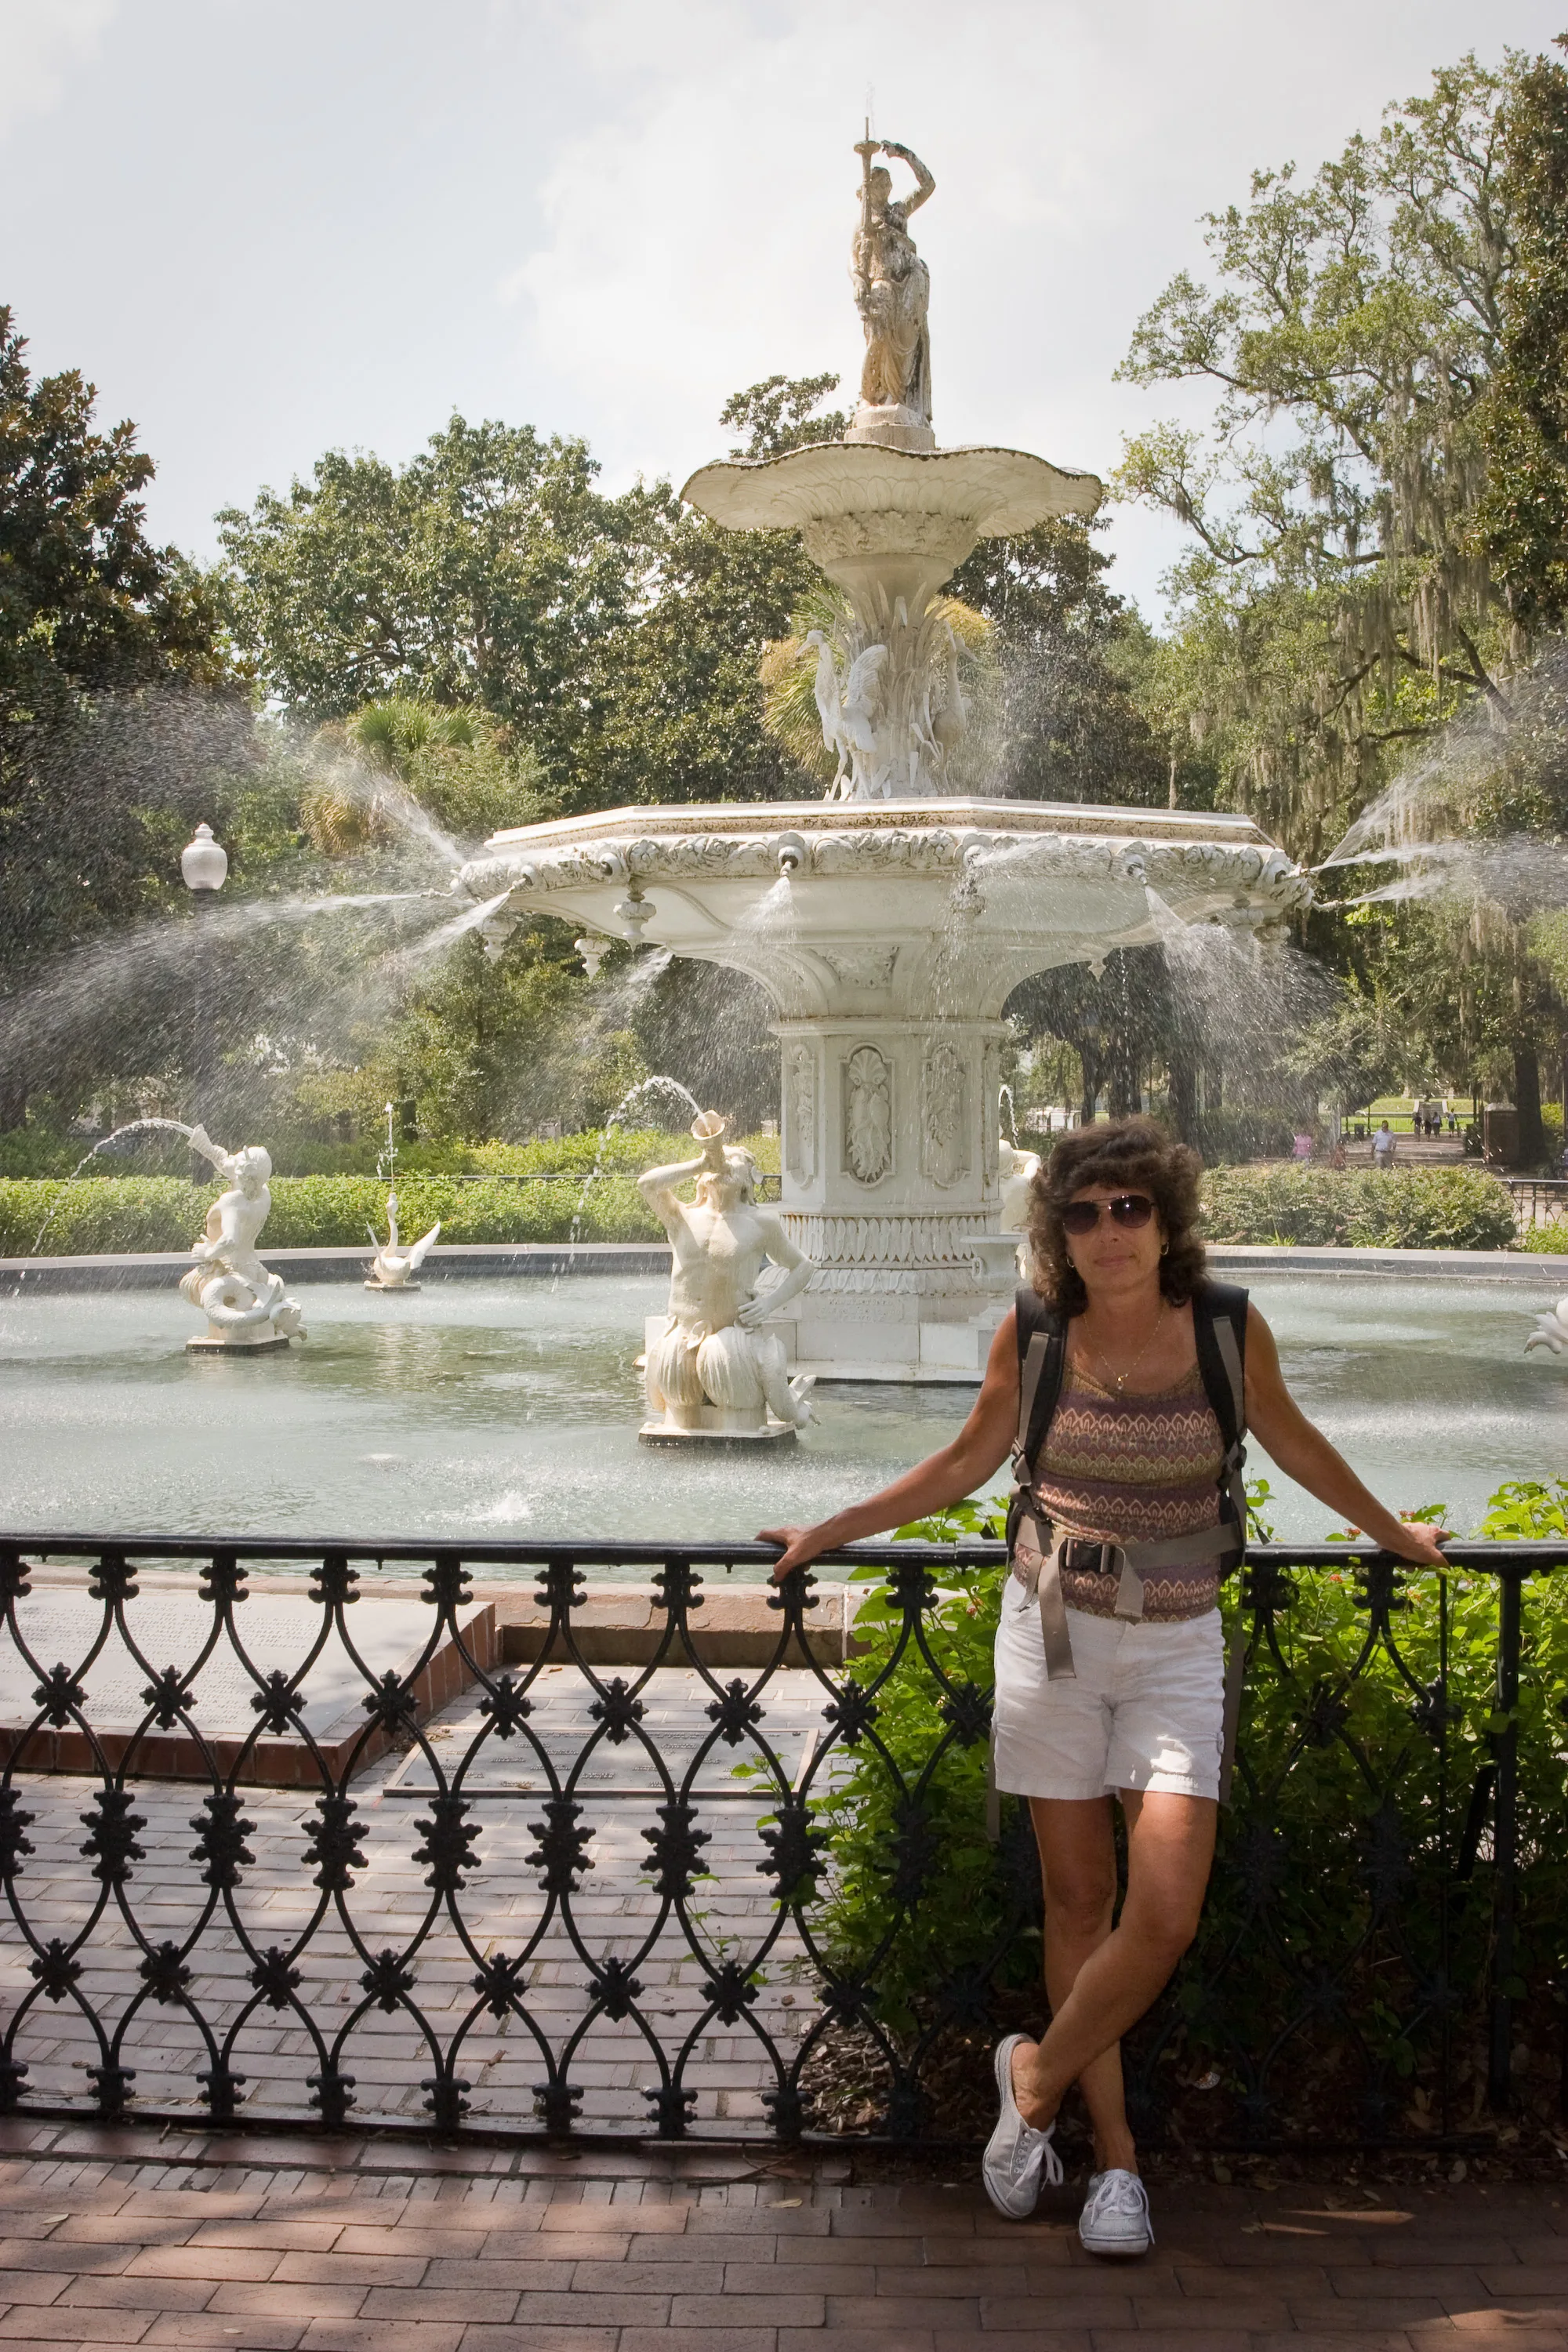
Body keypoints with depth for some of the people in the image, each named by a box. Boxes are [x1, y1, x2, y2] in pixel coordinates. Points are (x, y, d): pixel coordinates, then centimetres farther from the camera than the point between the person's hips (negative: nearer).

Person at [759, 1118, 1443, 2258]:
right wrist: (831, 1531, 11)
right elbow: (968, 1460, 9)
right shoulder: (1033, 1331, -6)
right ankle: (1115, 2153, 20)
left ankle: (1038, 2074, 15)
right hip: (1052, 1631, 0)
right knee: (1078, 1898, 6)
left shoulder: (1228, 1325, -7)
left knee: (1166, 1912, -10)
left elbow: (1291, 1439, 12)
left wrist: (1393, 1532, 25)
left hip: (1176, 1648, 0)